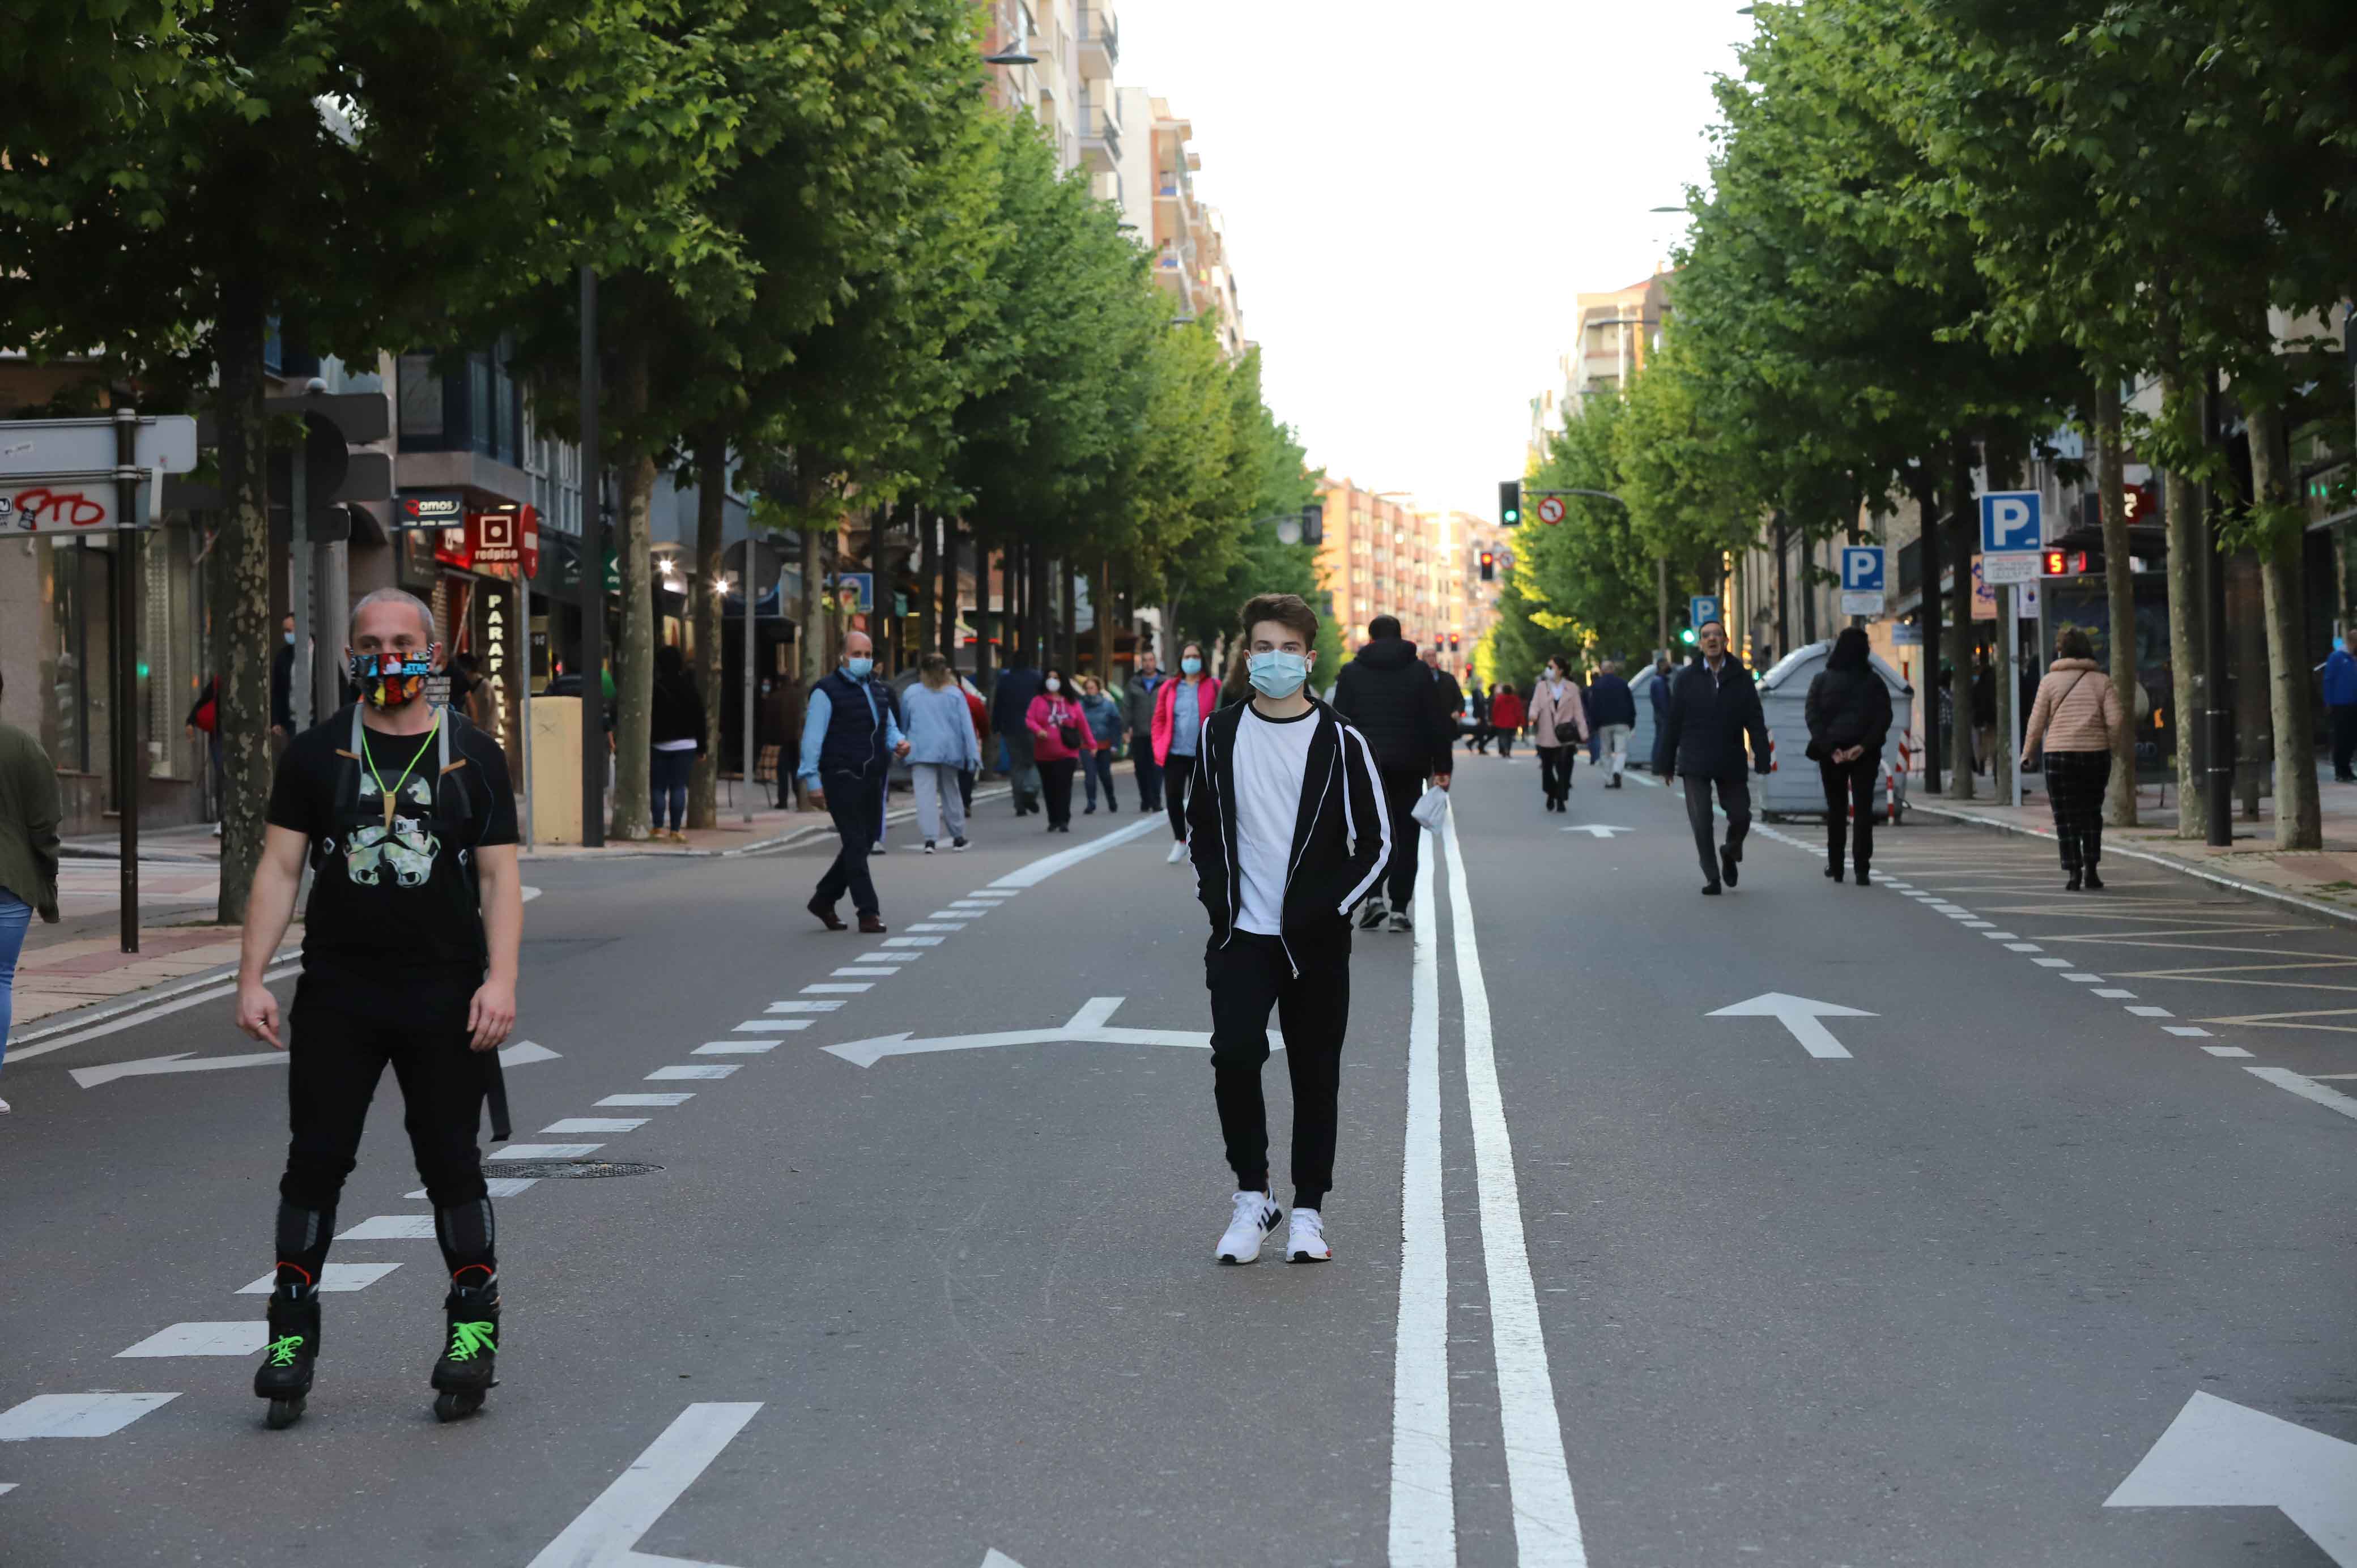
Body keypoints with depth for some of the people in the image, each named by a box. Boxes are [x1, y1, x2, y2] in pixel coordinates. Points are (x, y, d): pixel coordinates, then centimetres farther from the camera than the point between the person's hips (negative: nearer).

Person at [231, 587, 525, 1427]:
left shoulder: (474, 755, 5)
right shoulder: (316, 753, 7)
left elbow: (499, 878, 2)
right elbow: (278, 868, 5)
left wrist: (500, 980, -10)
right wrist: (251, 980, -3)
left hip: (445, 995, -1)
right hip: (336, 994, 1)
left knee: (452, 1163, 4)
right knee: (315, 1161, 2)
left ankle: (474, 1318, 16)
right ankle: (293, 1326, 13)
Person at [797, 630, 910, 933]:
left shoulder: (878, 690, 17)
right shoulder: (827, 691, -7)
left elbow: (889, 727, 22)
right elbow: (813, 738, -9)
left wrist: (898, 742, -2)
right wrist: (812, 780, -14)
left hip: (871, 779, 8)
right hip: (842, 779, -8)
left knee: (863, 842, 12)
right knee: (856, 844, -7)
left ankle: (824, 900, 27)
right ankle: (869, 913, -5)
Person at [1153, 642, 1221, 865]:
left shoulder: (1213, 687, 0)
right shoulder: (1170, 688, 7)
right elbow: (1159, 719, 10)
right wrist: (1159, 747, 2)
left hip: (1202, 755, -2)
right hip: (1174, 754, 2)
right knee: (1173, 798, 1)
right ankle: (1180, 841, 21)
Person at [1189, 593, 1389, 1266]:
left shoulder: (1341, 742, -3)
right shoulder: (1220, 734, 4)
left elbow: (1375, 840, 1)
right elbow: (1201, 825, 15)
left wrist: (1326, 908, -8)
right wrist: (1216, 898, 3)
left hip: (1315, 940, -1)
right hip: (1240, 936, 1)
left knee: (1316, 1075, 5)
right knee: (1234, 1058, -13)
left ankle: (1308, 1210, 17)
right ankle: (1251, 1197, 3)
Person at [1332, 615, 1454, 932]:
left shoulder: (1352, 672, 4)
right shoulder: (1419, 672, 4)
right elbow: (1437, 724, 1)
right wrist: (1441, 768, 4)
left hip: (1365, 764, 0)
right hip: (1409, 767, 0)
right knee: (1405, 835, 6)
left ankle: (1374, 896, -8)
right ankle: (1399, 909, 2)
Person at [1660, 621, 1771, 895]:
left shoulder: (1741, 678, 2)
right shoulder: (1687, 678, 3)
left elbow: (1755, 721, 0)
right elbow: (1673, 722, 5)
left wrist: (1762, 759, -8)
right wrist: (1667, 762, 4)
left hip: (1731, 763, 1)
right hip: (1695, 763, -1)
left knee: (1741, 817, 4)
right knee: (1702, 823, -4)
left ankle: (1731, 853, 35)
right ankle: (1711, 876, 7)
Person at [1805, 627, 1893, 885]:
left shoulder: (1822, 680, -1)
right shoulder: (1874, 681, 0)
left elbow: (1813, 716, -8)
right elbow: (1883, 718, -7)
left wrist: (1829, 748, -11)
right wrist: (1864, 746, -13)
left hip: (1831, 753, 0)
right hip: (1866, 754, 0)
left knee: (1836, 809, 12)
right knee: (1863, 809, 1)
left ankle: (1835, 866, 15)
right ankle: (1862, 869, -7)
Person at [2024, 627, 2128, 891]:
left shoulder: (2050, 681, 1)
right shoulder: (2103, 681, 5)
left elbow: (2037, 722, -1)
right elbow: (2115, 721, -4)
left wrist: (2027, 754, 9)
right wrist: (2107, 746, 11)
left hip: (2060, 755, -2)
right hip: (2096, 754, 2)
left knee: (2066, 817, 4)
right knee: (2091, 813, 14)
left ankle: (2074, 873, -3)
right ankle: (2091, 871, 8)